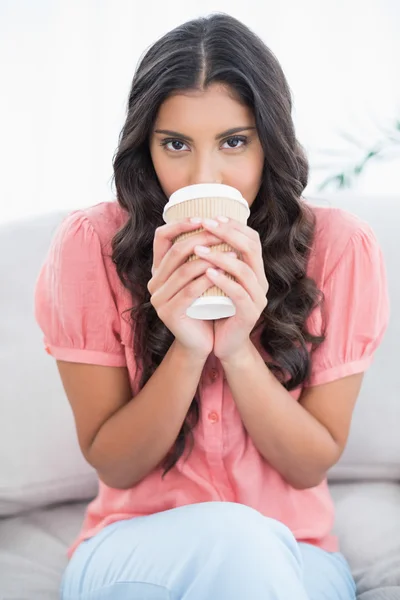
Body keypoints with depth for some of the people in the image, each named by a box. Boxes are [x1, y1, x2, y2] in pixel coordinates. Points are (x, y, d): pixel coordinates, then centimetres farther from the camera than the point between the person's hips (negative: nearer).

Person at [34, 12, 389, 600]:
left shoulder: (338, 246, -11)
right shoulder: (91, 245, -12)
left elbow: (312, 466, -7)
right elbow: (112, 465, -8)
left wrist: (238, 348, -25)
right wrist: (188, 350, -25)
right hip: (135, 547, 0)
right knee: (228, 535, -33)